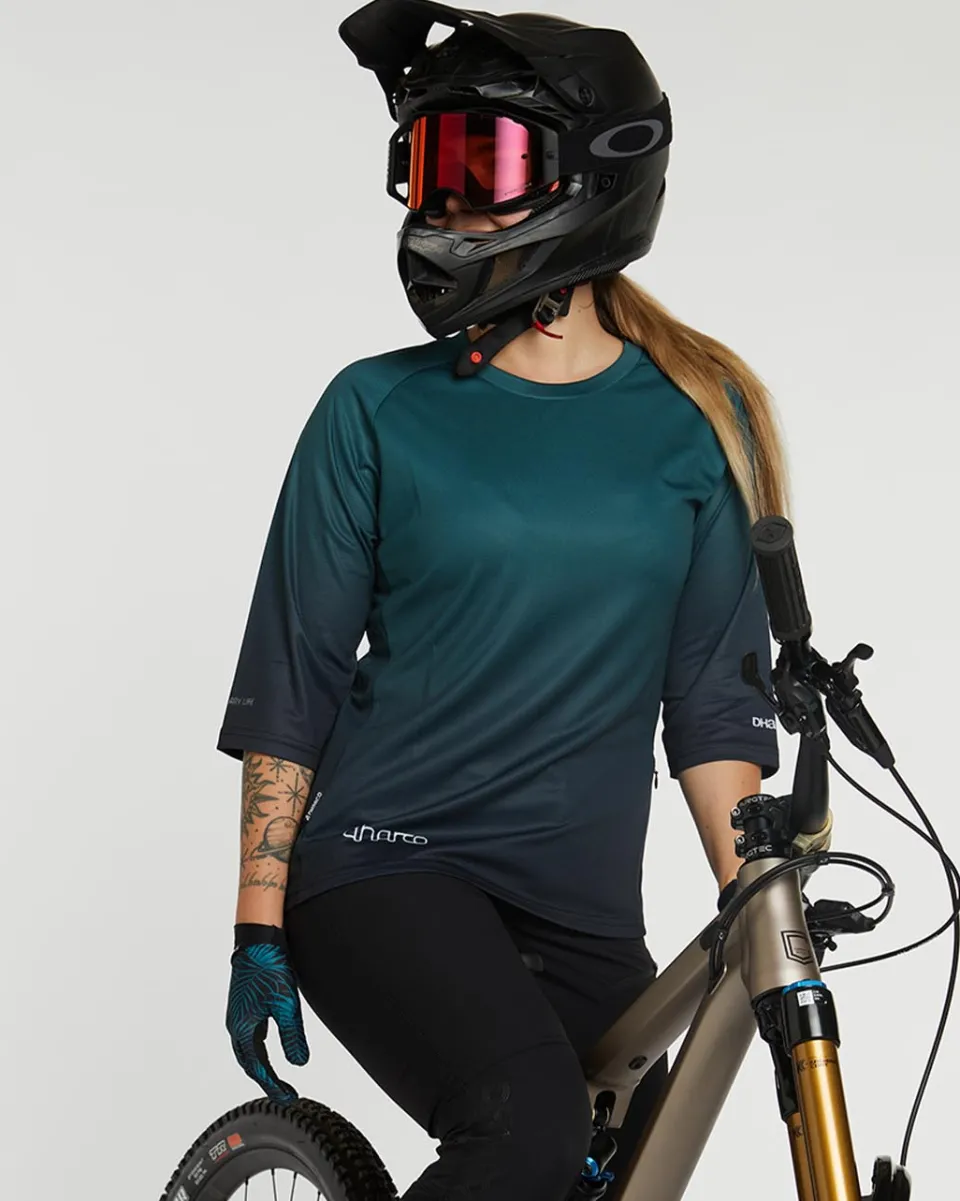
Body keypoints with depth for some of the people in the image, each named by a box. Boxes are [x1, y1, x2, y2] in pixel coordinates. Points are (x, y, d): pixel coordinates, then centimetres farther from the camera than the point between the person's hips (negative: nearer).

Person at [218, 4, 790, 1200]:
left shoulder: (699, 420, 2)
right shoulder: (379, 411, -3)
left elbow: (713, 693, 5)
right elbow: (290, 680, 0)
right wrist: (259, 930, -2)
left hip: (583, 909, 4)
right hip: (385, 873, -3)